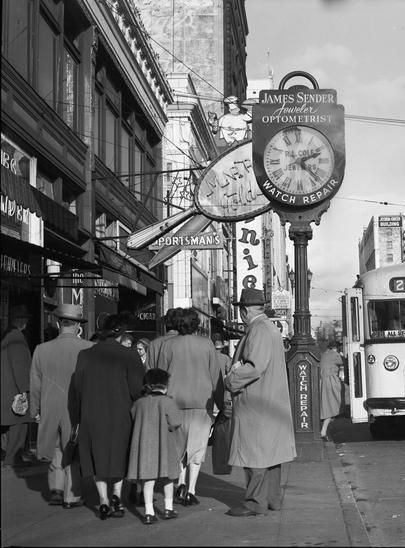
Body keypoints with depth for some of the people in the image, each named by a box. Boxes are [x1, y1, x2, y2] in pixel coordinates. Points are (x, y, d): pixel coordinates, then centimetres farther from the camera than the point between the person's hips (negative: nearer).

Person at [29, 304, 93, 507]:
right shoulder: (88, 349, -12)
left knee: (57, 450, 21)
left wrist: (36, 411, 15)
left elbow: (35, 384, 4)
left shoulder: (42, 350, -3)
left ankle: (56, 489, 12)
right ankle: (71, 496, 15)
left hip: (51, 410, 2)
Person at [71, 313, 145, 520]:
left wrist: (77, 419, 10)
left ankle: (104, 501, 7)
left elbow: (77, 388, 2)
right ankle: (116, 496, 7)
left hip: (92, 416, 1)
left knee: (98, 458, 13)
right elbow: (136, 389, -11)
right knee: (119, 455, 18)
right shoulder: (128, 356, -8)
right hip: (120, 416, -1)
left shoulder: (85, 355, -1)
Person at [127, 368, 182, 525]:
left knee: (148, 479, 2)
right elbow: (175, 422, -11)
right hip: (164, 445, -2)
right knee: (167, 477, 15)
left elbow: (131, 422, 9)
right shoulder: (167, 402, -8)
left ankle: (149, 512, -4)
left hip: (143, 444, 2)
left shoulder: (139, 403, 3)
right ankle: (168, 508, 23)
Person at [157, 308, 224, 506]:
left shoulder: (169, 344, 0)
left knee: (178, 445, 16)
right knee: (197, 446, 6)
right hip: (202, 401, 0)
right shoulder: (207, 344, 0)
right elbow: (216, 376, 2)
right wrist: (221, 404, 8)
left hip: (175, 400, 1)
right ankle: (191, 491, 0)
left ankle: (181, 484, 0)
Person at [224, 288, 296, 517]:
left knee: (254, 453, -5)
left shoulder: (259, 331, -17)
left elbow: (256, 367, -26)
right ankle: (273, 498, 20)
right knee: (269, 451, 14)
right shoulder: (270, 328, 15)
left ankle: (256, 502, -2)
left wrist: (231, 379, -12)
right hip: (270, 401, 10)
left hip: (256, 404, -10)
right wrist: (239, 368, 2)